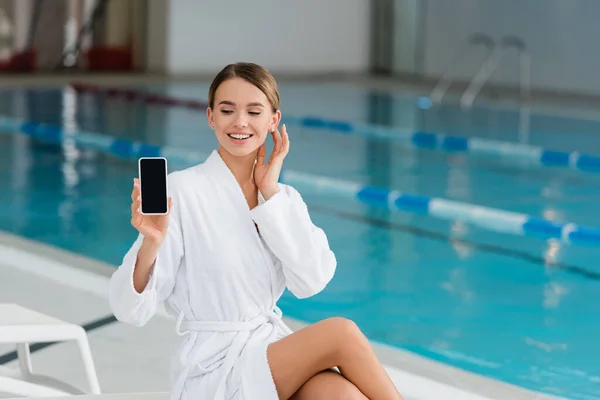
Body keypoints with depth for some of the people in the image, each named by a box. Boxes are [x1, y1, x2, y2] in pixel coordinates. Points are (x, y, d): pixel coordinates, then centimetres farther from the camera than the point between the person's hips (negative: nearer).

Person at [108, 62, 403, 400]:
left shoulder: (284, 197, 10)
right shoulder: (182, 191, -7)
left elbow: (311, 281, -7)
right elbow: (133, 310, -12)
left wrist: (271, 194, -6)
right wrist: (151, 244, -32)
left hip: (276, 350, 4)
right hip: (214, 373, -4)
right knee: (341, 332, -24)